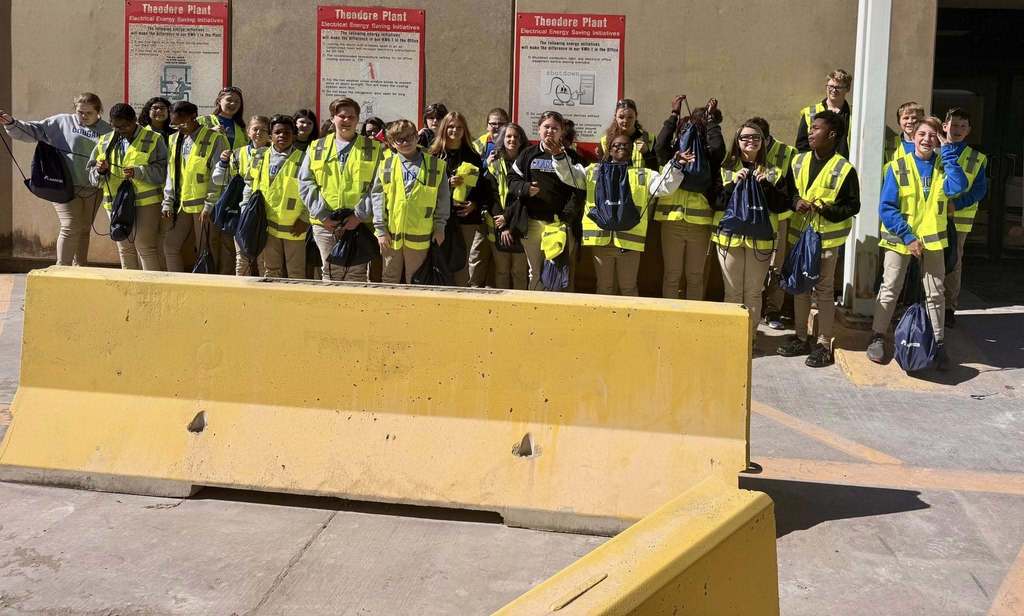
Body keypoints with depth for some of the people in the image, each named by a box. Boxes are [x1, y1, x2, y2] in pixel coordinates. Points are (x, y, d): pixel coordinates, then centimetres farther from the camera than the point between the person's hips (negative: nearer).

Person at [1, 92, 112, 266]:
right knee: (70, 227, -11)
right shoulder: (61, 122, 4)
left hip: (93, 189, 3)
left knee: (84, 230, 13)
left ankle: (80, 268, 24)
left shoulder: (107, 131, 7)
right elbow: (33, 130, 2)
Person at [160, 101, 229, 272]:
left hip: (202, 204, -6)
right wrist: (168, 203, 6)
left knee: (204, 252, 0)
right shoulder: (174, 139, 12)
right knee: (170, 247, 5)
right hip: (180, 204, 6)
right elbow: (171, 174, 14)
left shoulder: (214, 139, -6)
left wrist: (209, 206, -13)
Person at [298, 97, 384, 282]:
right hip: (325, 224, 2)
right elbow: (306, 183, 6)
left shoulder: (373, 149, 6)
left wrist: (360, 215, -10)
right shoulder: (316, 148, 11)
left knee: (357, 276, 0)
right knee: (330, 274, 7)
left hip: (359, 223, -1)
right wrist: (321, 214, -5)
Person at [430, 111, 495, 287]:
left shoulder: (473, 157, 15)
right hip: (445, 219, -1)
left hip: (471, 219, 1)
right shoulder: (435, 157, 9)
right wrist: (448, 184, -12)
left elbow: (484, 187, 13)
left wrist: (475, 204, -4)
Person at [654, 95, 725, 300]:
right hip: (672, 221, 0)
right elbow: (660, 145, -13)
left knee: (695, 277, 8)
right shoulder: (672, 155, 6)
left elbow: (718, 147, -15)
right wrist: (674, 114, -7)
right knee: (671, 275, 6)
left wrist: (711, 117, -4)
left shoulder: (708, 158, 5)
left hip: (700, 223, 0)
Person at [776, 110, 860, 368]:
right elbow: (788, 190, 13)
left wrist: (825, 210, -22)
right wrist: (796, 201, -9)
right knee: (800, 287, 12)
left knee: (823, 290, 1)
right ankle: (800, 339, 24)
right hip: (799, 233, 5)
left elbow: (853, 206, -7)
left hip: (827, 237, -5)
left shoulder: (844, 169, -10)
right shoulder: (799, 161, 4)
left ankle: (823, 345, 9)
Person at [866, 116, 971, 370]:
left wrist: (948, 151, -18)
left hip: (932, 239, 2)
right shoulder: (898, 167, -6)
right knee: (889, 289, 4)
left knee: (936, 293, 6)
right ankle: (878, 337, 15)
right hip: (900, 238, -2)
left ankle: (938, 343, 16)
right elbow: (886, 208, -10)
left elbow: (958, 187, -20)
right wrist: (908, 237, -16)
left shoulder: (943, 165, 1)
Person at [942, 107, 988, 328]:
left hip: (958, 219, 0)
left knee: (954, 264, 5)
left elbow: (979, 190, 1)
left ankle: (949, 308, 14)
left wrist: (956, 204, -15)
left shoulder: (976, 159, 7)